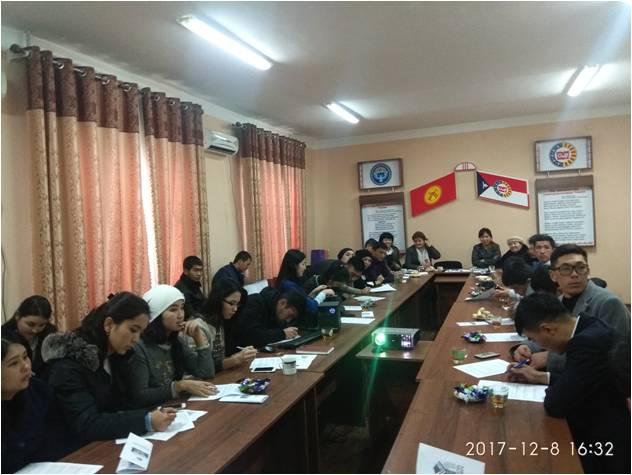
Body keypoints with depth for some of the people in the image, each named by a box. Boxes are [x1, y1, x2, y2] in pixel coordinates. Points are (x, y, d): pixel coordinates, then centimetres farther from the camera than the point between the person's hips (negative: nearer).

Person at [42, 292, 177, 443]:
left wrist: (151, 415, -13)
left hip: (108, 443, 6)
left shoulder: (114, 356, 3)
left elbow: (120, 406, 6)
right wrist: (147, 421, -34)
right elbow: (87, 426, -27)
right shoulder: (69, 364, -20)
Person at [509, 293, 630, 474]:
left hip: (608, 455, -9)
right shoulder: (591, 328, 0)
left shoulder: (588, 342, -29)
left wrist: (550, 390, -2)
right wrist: (540, 377, 15)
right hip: (610, 433, 9)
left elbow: (556, 405, -23)